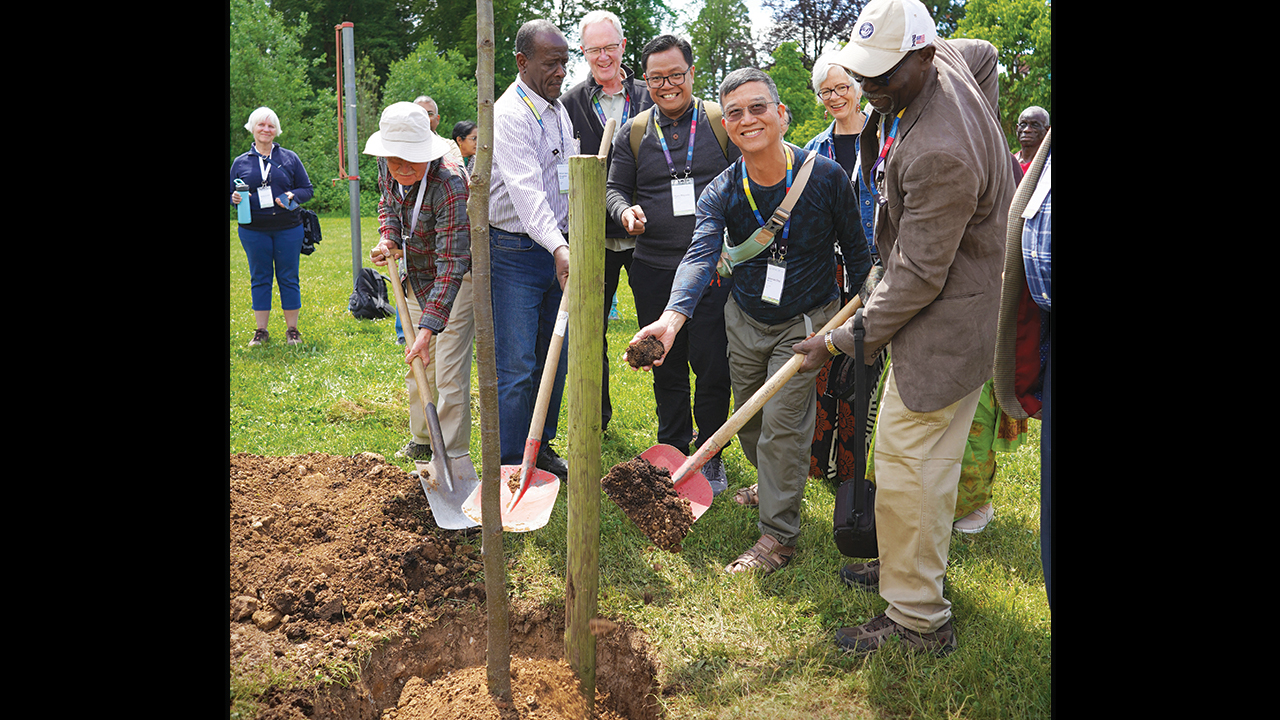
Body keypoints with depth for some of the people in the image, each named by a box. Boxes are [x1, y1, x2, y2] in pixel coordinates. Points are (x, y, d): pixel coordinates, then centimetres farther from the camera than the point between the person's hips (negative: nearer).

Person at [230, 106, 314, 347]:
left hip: (288, 229, -1)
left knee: (288, 278, 3)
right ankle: (261, 330, 14)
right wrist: (235, 198, -10)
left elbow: (307, 189, 8)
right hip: (253, 230, 1)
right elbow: (232, 192, 13)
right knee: (259, 279, 6)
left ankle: (292, 330, 12)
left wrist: (293, 196, -12)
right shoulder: (240, 162, 9)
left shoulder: (289, 158, 7)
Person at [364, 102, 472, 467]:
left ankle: (452, 457, 4)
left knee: (449, 375, -10)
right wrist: (389, 239, -7)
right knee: (417, 367, 19)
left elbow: (451, 265, -37)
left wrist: (428, 329, -43)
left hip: (456, 283, -7)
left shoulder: (449, 185, -34)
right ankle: (423, 440, 38)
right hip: (416, 279, 8)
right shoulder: (388, 169, -11)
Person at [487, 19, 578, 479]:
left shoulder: (558, 108, 12)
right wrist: (558, 248, -43)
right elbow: (526, 191, -31)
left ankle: (541, 446, 28)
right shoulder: (509, 116, -17)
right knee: (516, 367, -4)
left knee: (554, 357, 14)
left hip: (557, 248, 8)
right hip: (517, 253, -8)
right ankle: (509, 466, 6)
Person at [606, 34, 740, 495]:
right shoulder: (634, 132, 10)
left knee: (712, 366, -1)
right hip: (653, 270, 2)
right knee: (666, 367, 12)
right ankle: (673, 453, 28)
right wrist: (625, 211, -10)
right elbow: (615, 187, 14)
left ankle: (710, 457, 18)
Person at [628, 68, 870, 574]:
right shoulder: (721, 194, -13)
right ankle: (774, 488, 45)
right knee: (749, 423, 16)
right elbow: (700, 255, -30)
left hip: (805, 321, -3)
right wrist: (673, 315, -48)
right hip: (744, 319, 3)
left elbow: (854, 248, -2)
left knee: (782, 424, -7)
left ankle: (779, 535, 7)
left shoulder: (825, 176, -16)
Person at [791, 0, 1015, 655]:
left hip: (944, 322, -10)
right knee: (920, 458, 21)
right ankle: (906, 561, 38)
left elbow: (917, 279, -26)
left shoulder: (940, 155, -32)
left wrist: (841, 341, -16)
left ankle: (918, 619, 9)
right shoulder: (948, 59, -2)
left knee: (907, 464, -4)